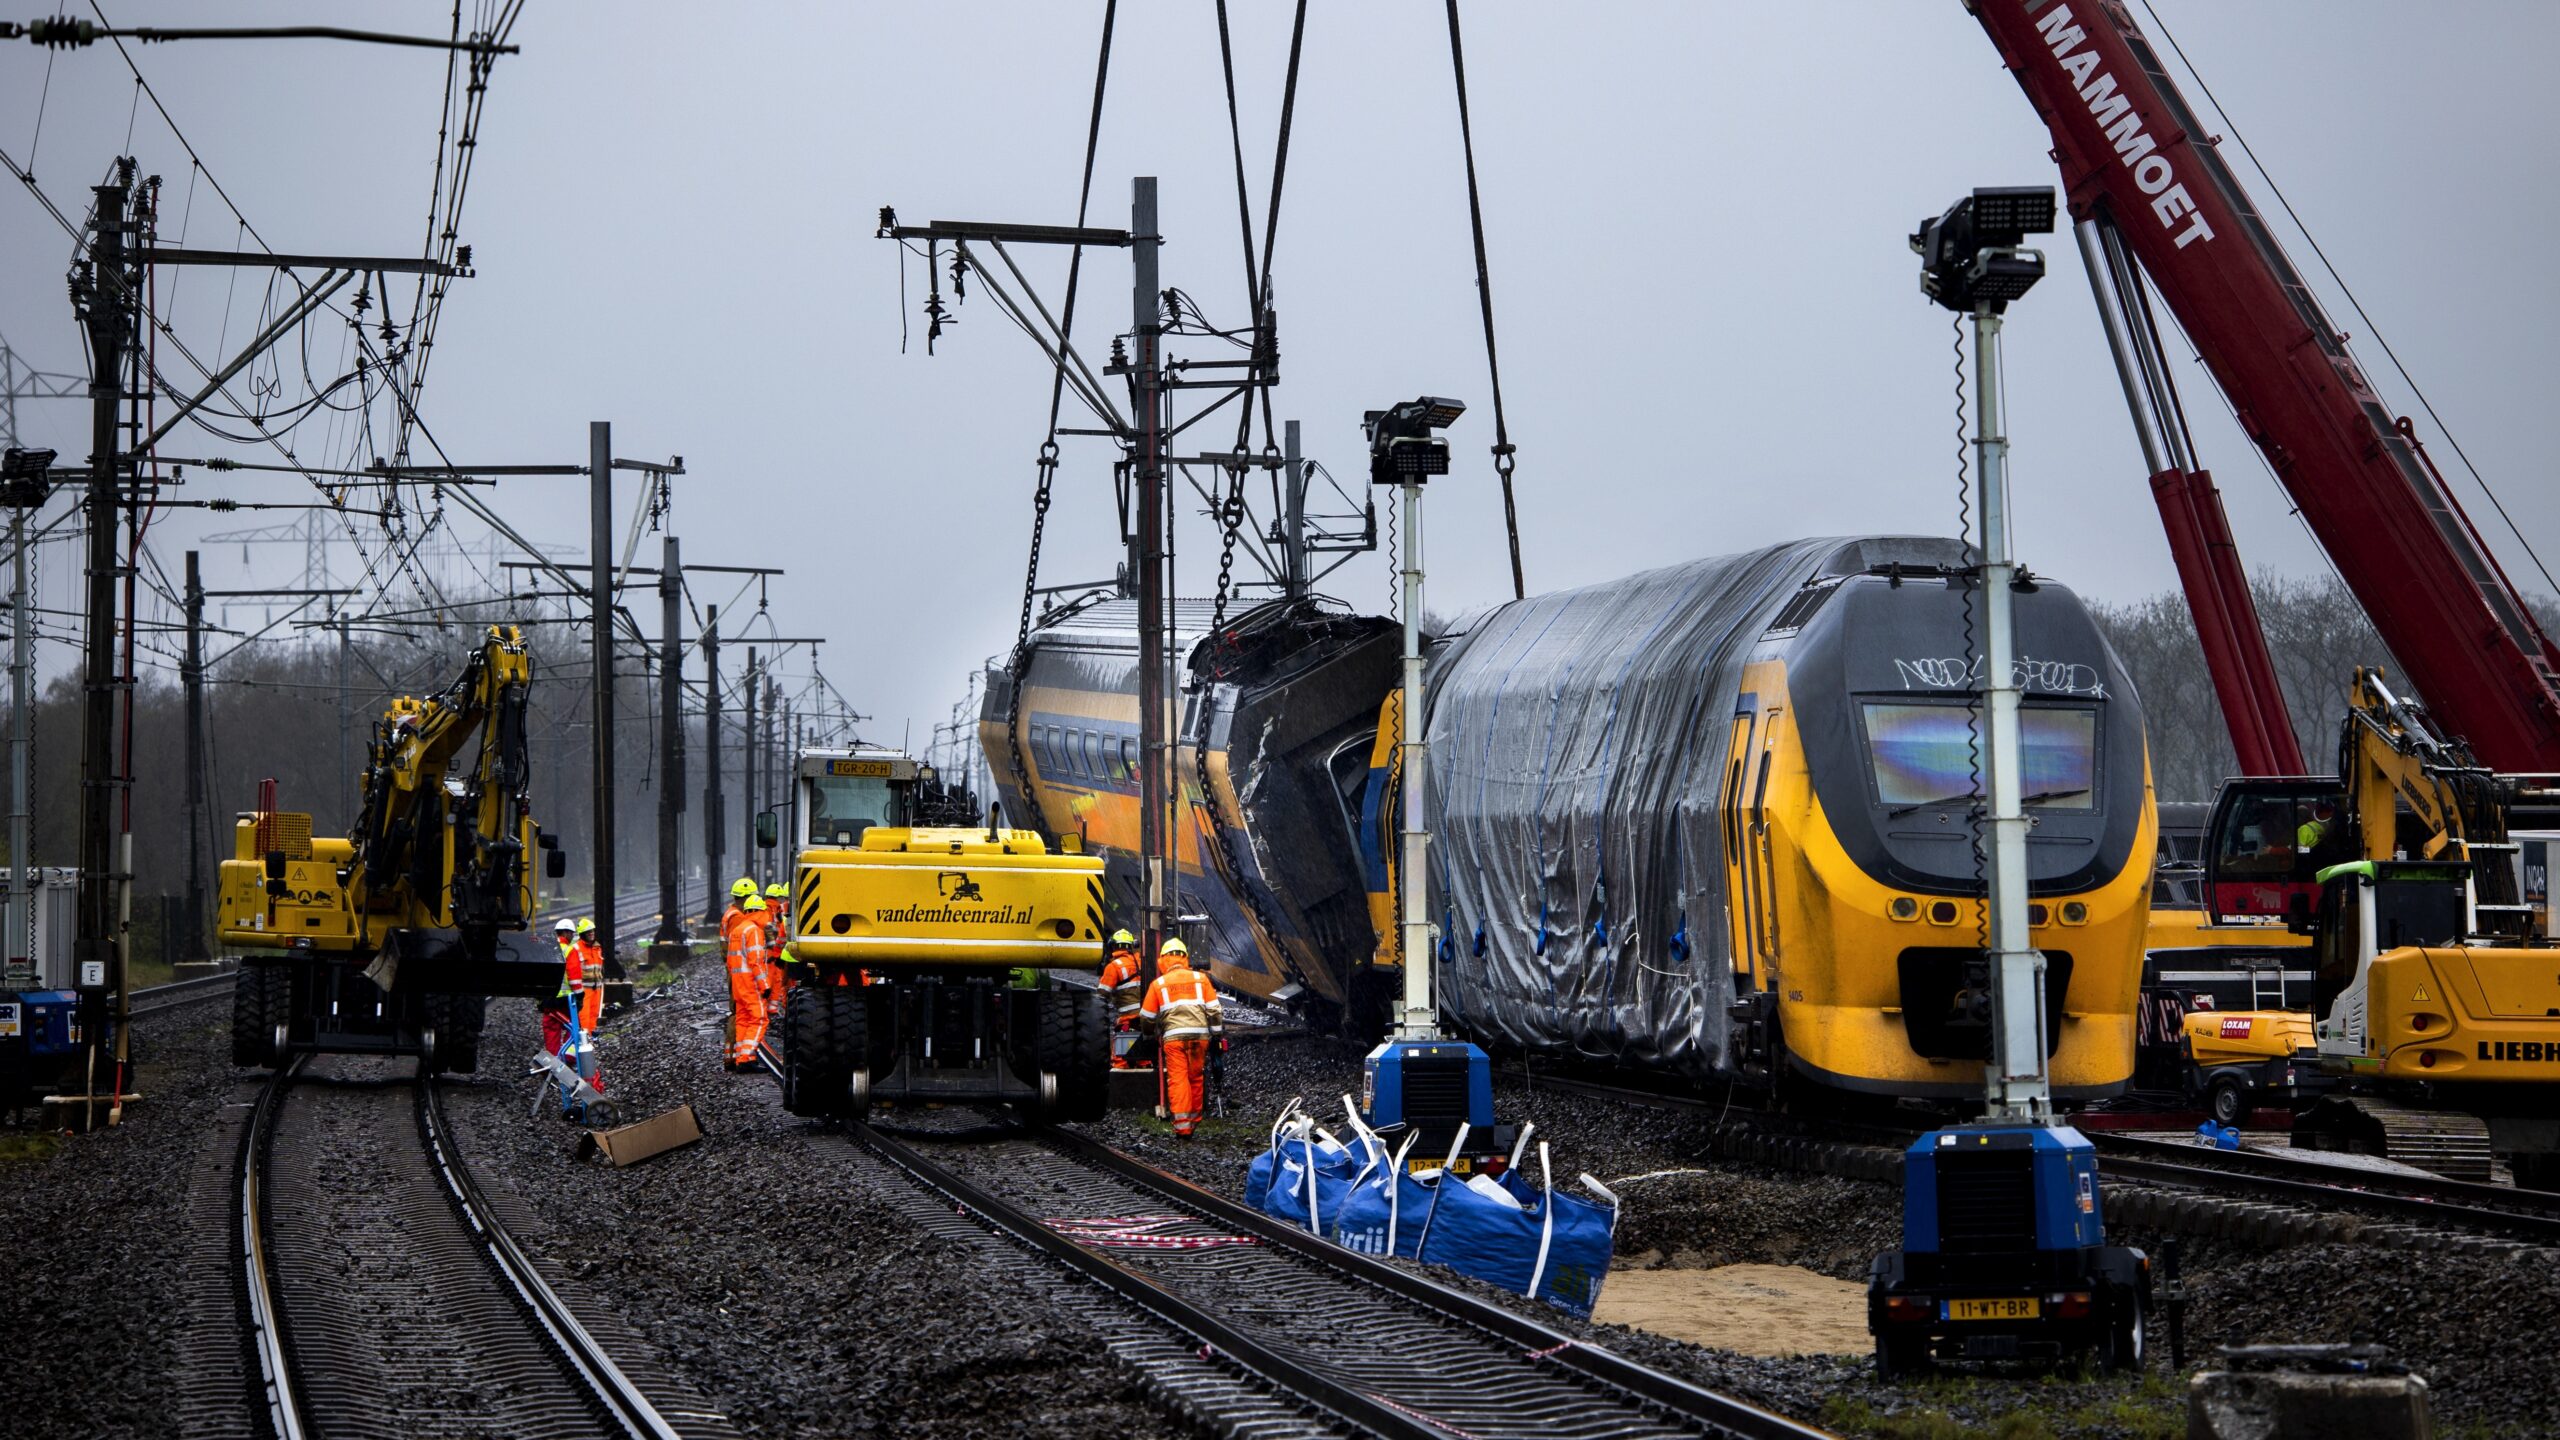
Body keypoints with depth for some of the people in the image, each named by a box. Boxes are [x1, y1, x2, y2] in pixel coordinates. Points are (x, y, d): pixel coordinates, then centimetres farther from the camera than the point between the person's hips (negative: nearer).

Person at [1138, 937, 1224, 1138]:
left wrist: (1152, 1032, 34)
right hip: (1199, 1035, 2)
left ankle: (1182, 1126, -11)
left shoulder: (1158, 984, 7)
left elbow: (1147, 1017, 15)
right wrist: (1218, 1034, 16)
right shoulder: (1200, 979, 9)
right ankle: (1194, 1119, 23)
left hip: (1173, 1037, -2)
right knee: (1196, 1078, 14)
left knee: (1177, 1079, -3)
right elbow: (1214, 1010, 8)